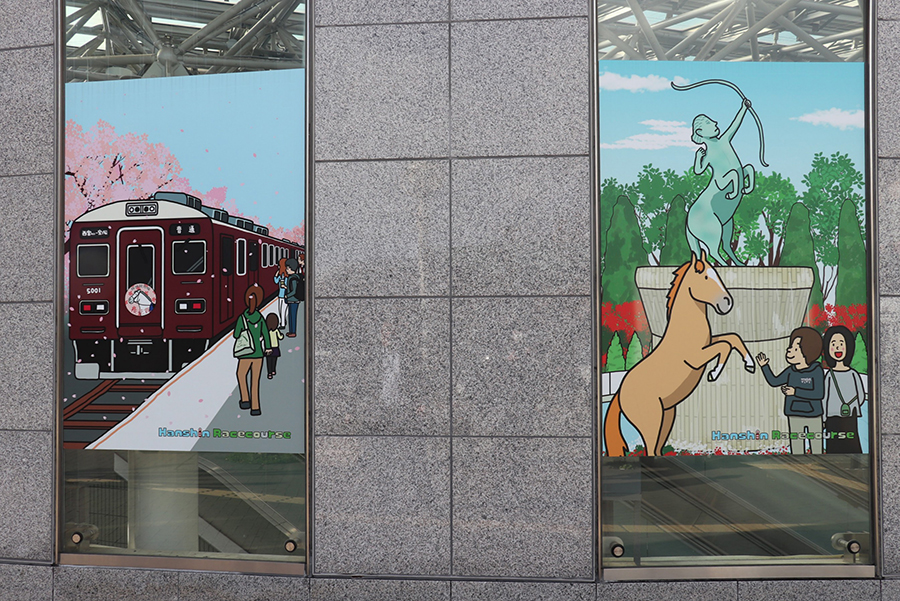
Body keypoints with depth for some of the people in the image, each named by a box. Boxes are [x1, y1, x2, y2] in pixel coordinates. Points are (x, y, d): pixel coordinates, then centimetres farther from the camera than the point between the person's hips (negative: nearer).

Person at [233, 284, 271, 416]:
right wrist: (268, 347, 10)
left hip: (246, 354, -2)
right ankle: (255, 408, 7)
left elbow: (236, 335, -5)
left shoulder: (242, 318, -11)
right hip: (258, 353, 2)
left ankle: (245, 400, 12)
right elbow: (266, 335, -3)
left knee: (241, 375, 22)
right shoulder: (260, 317, -4)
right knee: (255, 381, 9)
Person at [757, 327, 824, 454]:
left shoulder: (816, 371, -13)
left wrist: (796, 392, -24)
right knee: (796, 450, 9)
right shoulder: (791, 371, 2)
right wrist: (764, 366, 2)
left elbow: (820, 394, -22)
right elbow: (774, 381, 12)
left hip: (814, 416, -5)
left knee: (816, 449, 3)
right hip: (795, 417, 5)